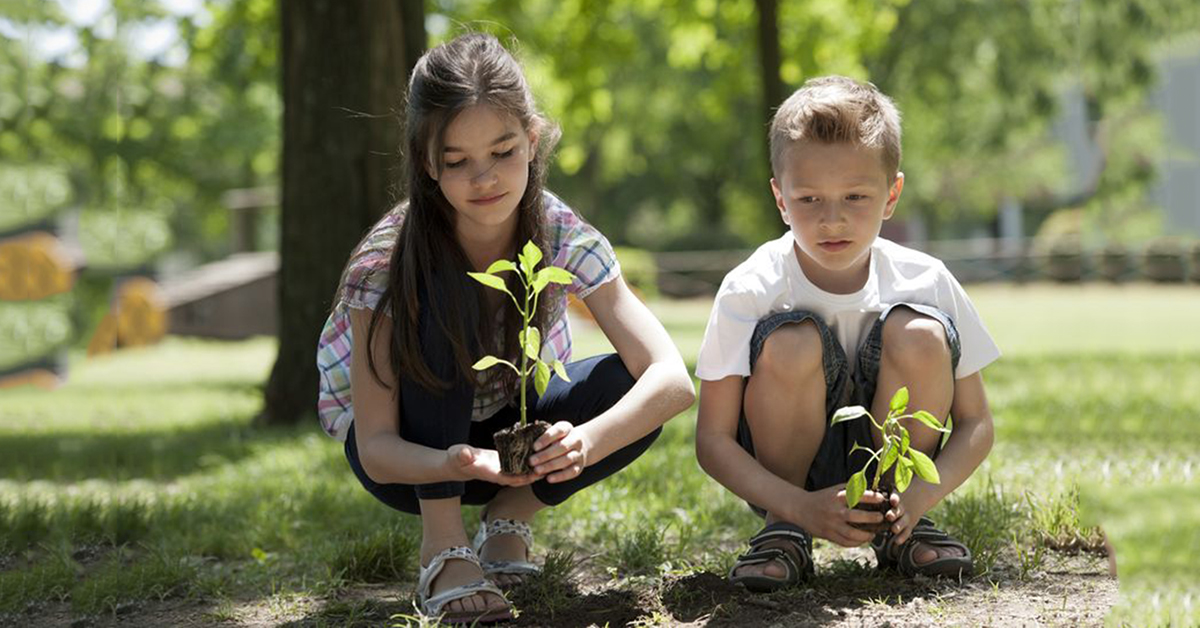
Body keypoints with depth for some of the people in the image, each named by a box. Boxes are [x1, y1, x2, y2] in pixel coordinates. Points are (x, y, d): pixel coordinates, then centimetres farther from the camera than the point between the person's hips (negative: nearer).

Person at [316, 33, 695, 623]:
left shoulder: (564, 238, -21)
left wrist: (585, 441, -50)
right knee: (443, 296, -32)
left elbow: (673, 378, -31)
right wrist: (457, 464, -49)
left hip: (508, 436, 3)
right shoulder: (389, 260, -27)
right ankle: (442, 548, -24)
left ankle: (509, 518, -1)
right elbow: (377, 449, -26)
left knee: (632, 387, -27)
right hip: (412, 454, -3)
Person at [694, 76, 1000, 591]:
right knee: (792, 342, -30)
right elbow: (713, 440, -15)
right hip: (783, 475, -2)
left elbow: (975, 423, -5)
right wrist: (801, 507, -31)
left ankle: (900, 530, -3)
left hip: (885, 462, 2)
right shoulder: (750, 290, -18)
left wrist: (922, 493, -26)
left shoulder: (925, 282, -12)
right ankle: (783, 530, -8)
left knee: (918, 335, -24)